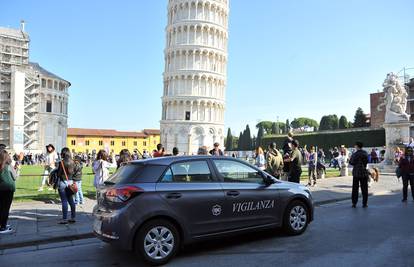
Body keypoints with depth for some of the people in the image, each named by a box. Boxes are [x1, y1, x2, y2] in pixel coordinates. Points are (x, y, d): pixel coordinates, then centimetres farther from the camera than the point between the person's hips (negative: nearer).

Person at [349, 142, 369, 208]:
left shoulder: (354, 154, -12)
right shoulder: (365, 153, 1)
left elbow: (351, 162, -8)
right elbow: (367, 161, 10)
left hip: (356, 173, -3)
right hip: (364, 172, 3)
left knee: (355, 188, 6)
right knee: (364, 189, 8)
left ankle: (354, 203, 7)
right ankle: (364, 203, 9)